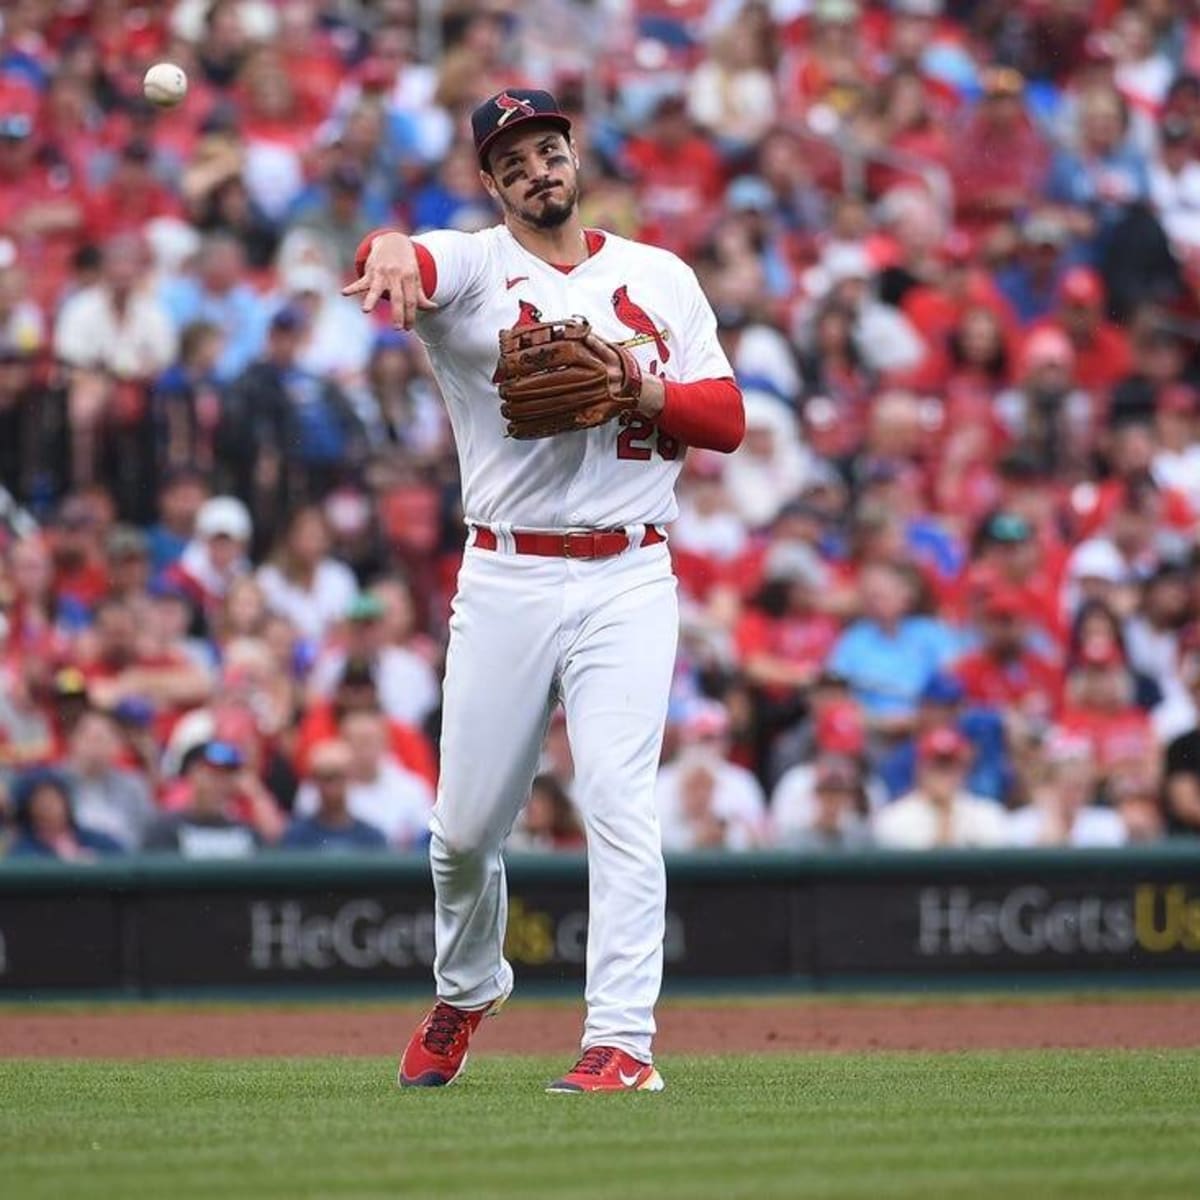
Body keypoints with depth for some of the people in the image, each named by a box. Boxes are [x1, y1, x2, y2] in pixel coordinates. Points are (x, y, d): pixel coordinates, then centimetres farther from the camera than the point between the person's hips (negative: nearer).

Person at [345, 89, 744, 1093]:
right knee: (467, 825, 7)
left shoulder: (661, 278, 11)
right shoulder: (471, 268, 2)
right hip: (505, 583, 0)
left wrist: (643, 391, -13)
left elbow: (727, 417, 8)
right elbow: (411, 267, -23)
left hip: (628, 583, 0)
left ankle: (623, 1040, -15)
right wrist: (391, 254, -48)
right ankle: (467, 991, 34)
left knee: (618, 803, -13)